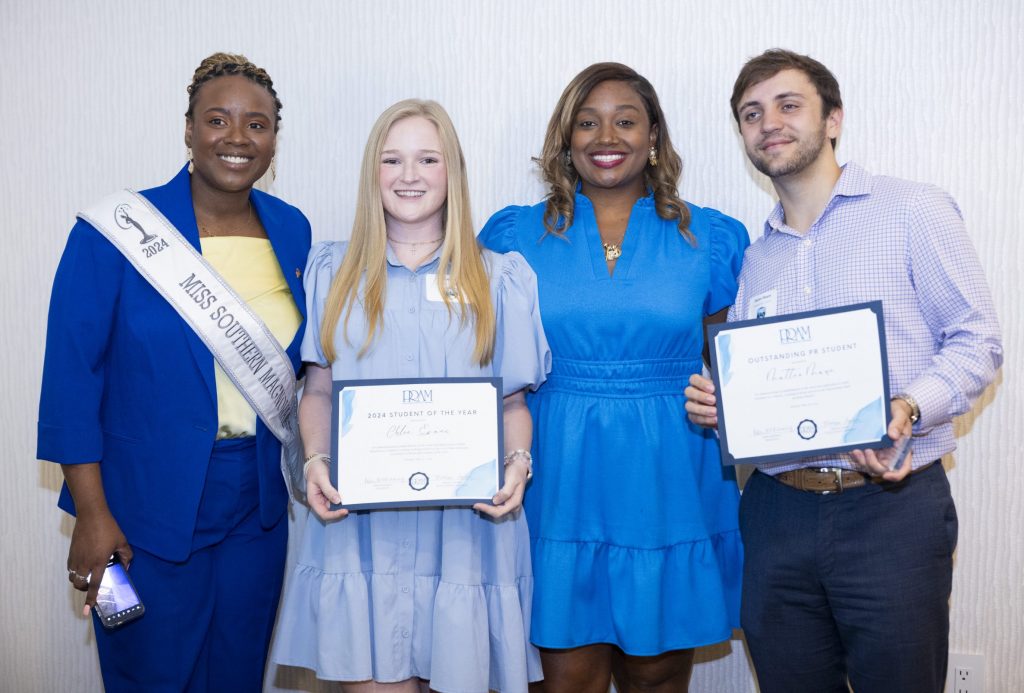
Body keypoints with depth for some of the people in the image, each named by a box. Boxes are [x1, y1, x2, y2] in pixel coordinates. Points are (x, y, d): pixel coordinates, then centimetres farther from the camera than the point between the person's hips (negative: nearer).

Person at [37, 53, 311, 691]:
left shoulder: (293, 231, 3)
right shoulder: (117, 232, -11)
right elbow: (72, 378, -10)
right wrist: (92, 513, -12)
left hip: (259, 507, 4)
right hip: (150, 507, -4)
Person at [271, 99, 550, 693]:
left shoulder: (498, 280, 8)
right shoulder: (335, 272, 12)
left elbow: (513, 400, 7)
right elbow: (318, 391, 12)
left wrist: (518, 464, -12)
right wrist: (317, 462, -6)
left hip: (465, 526, 0)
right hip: (361, 527, 1)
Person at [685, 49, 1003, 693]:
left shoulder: (913, 211, 0)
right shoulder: (756, 257, 16)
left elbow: (976, 338, -4)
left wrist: (909, 409, -20)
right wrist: (714, 405, -2)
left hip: (890, 503, -4)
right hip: (777, 511, 5)